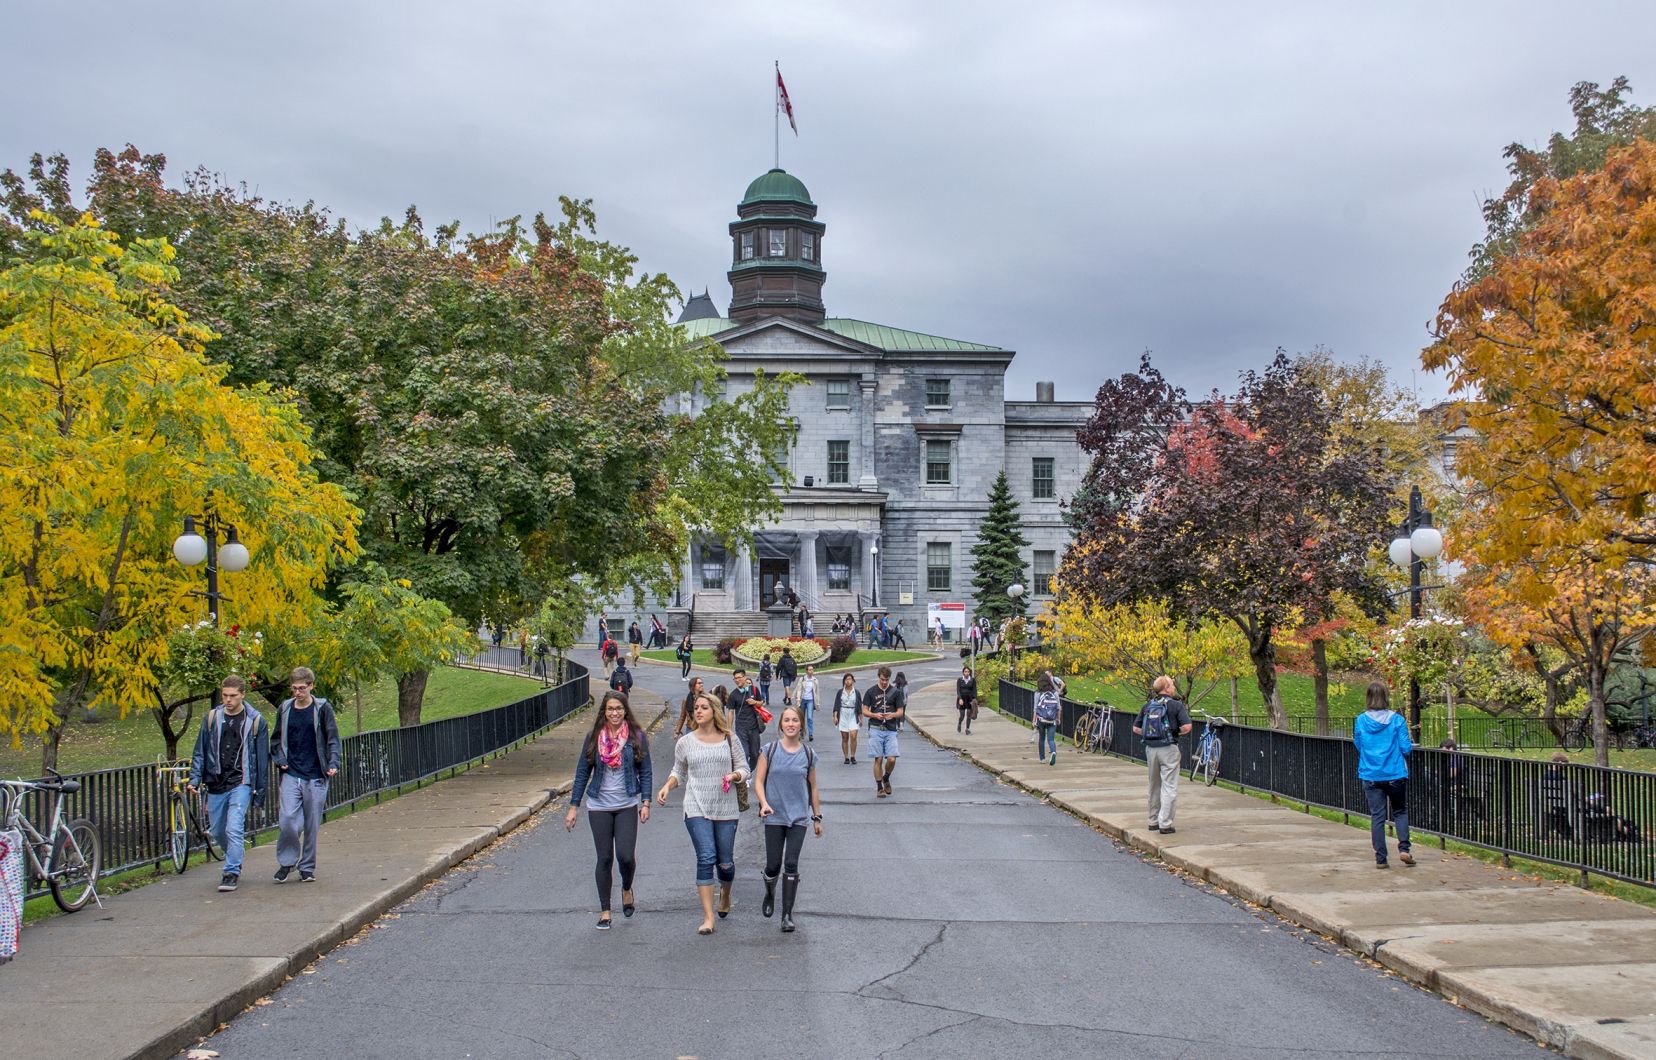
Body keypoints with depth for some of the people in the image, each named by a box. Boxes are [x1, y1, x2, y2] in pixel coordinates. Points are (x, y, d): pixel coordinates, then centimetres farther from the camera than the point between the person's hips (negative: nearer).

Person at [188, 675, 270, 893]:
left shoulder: (255, 721, -1)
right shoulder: (212, 718, 5)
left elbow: (262, 757, 3)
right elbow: (200, 752, 10)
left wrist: (260, 791, 1)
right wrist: (195, 779, -2)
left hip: (240, 783, -4)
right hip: (215, 784, 4)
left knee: (234, 829, -15)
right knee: (218, 831, 13)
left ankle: (231, 873, -9)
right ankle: (235, 862, 36)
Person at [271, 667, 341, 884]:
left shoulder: (322, 708, 0)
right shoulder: (285, 709, 7)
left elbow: (333, 739, 1)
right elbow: (276, 739, 18)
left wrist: (333, 764, -13)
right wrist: (279, 759, 1)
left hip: (315, 776, -1)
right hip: (291, 775, 1)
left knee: (312, 825, 4)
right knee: (287, 820, -12)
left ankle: (307, 867, 18)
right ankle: (287, 861, 9)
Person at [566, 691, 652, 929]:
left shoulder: (637, 737, -3)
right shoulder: (594, 738, 0)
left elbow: (645, 773, 1)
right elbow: (582, 772, 4)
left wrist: (645, 803, -8)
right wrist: (573, 807, 3)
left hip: (627, 805, -1)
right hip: (599, 806, 1)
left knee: (625, 855, -10)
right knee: (605, 858, 4)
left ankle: (627, 889, 23)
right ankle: (604, 911, 16)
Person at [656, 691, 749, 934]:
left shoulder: (729, 740, 4)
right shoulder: (685, 742, 5)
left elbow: (745, 770, 9)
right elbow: (679, 773, 15)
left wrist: (734, 776, -12)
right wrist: (666, 787, -3)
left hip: (726, 809, 1)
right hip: (697, 809, -1)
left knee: (725, 862, 6)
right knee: (706, 858, -14)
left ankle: (725, 894, 41)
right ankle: (708, 917, -10)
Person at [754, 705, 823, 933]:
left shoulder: (808, 754, 4)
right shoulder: (770, 750, -1)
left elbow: (813, 788, 12)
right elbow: (758, 781, -2)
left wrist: (817, 817, 14)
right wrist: (764, 803, -18)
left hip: (798, 818, 1)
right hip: (774, 818, -1)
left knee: (791, 865, -6)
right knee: (773, 865, 2)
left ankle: (787, 914, 1)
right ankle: (770, 894, 35)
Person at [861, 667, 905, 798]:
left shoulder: (896, 692, 6)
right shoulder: (871, 691, 4)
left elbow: (900, 712, 7)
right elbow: (865, 711, 6)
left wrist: (892, 715, -15)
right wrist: (874, 715, -14)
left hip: (891, 730, 1)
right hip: (875, 729, -1)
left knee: (892, 759, -8)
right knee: (878, 759, -3)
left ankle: (886, 779, 21)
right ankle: (879, 788, 8)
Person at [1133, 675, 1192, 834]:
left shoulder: (1148, 706, 9)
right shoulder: (1176, 705, -7)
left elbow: (1136, 728, 9)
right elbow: (1186, 727, -16)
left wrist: (1149, 734, 12)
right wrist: (1178, 733, 2)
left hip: (1150, 748, 5)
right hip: (1168, 748, -5)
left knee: (1154, 786, 17)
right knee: (1169, 787, -3)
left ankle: (1154, 821, 24)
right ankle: (1165, 824, -7)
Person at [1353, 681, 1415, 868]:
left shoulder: (1361, 720, -4)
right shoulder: (1397, 719, -9)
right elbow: (1406, 748, -7)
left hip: (1371, 775, 1)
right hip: (1395, 774, -1)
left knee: (1377, 817, 6)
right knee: (1400, 812, 16)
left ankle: (1380, 858, 6)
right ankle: (1404, 848, -1)